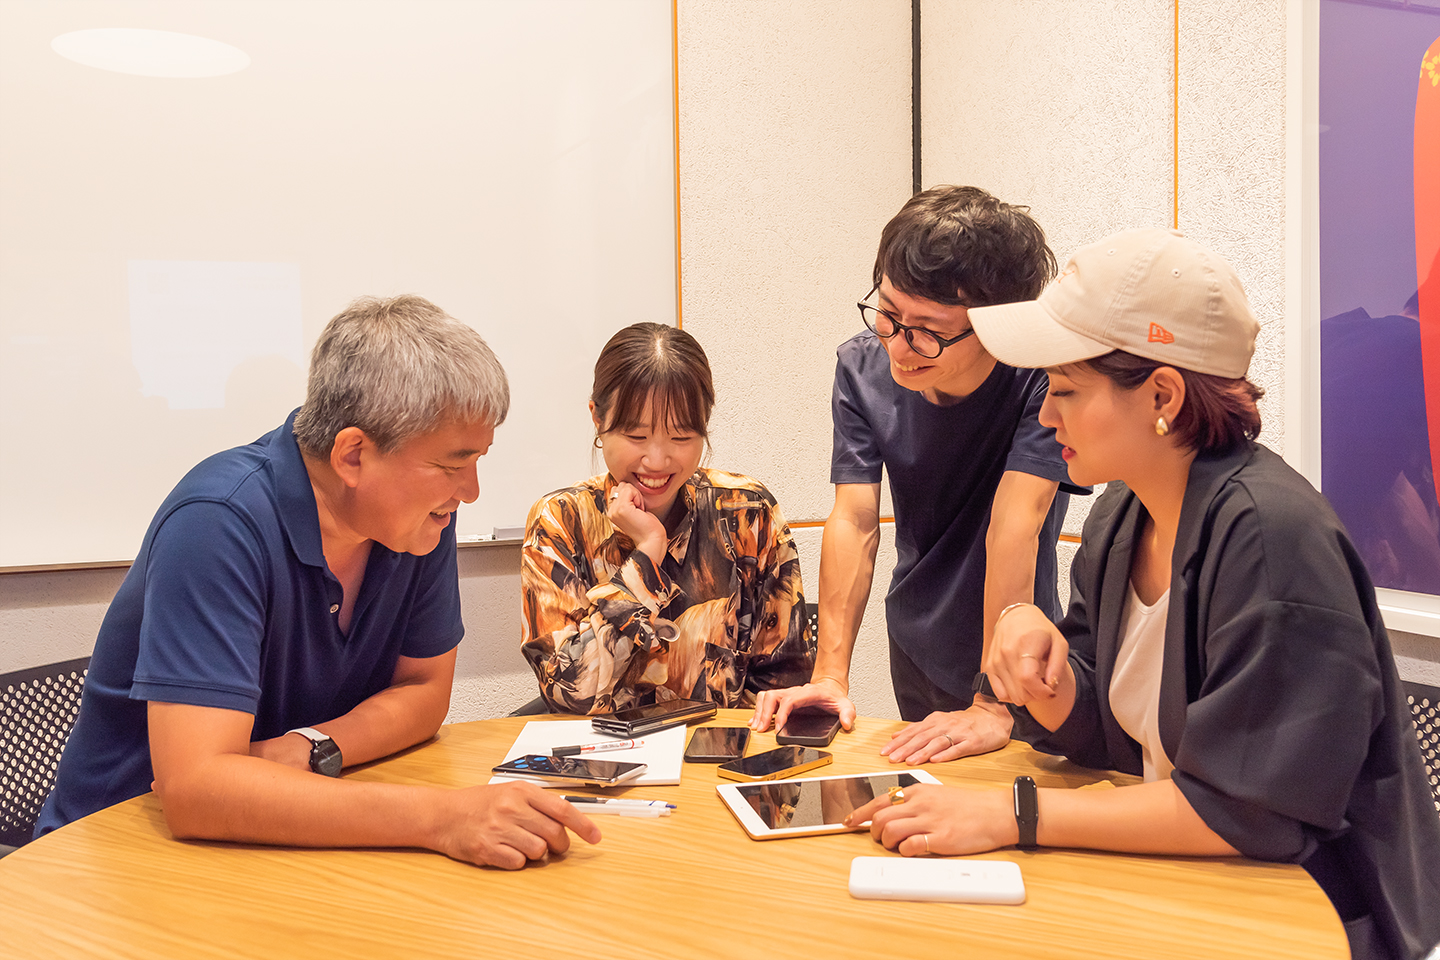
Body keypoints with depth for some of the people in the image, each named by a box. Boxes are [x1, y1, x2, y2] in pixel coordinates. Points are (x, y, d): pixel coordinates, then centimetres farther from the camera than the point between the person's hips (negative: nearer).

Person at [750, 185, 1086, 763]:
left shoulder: (1045, 373, -26)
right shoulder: (862, 366, -13)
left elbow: (1014, 523, -32)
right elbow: (854, 520, -17)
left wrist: (996, 705, -33)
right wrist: (830, 674, -24)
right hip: (915, 647, 4)